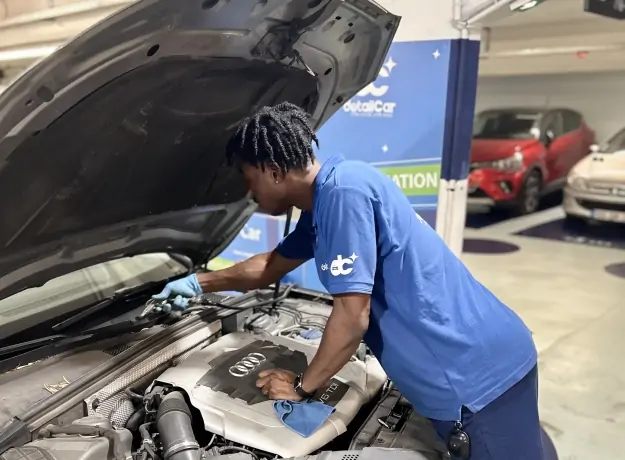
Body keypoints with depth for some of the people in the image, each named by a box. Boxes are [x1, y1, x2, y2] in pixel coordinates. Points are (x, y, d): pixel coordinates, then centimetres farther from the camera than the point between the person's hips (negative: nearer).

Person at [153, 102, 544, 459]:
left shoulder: (342, 191, -21)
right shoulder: (322, 205, 11)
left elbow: (352, 318, -22)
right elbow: (273, 265, 28)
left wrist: (302, 387, -6)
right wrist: (200, 284, 34)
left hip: (479, 374, -10)